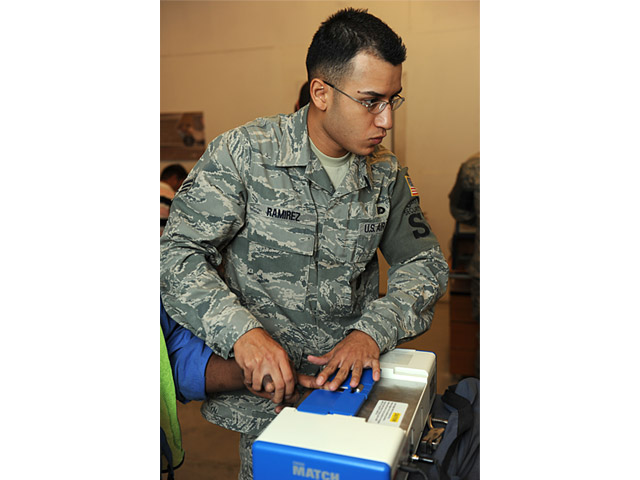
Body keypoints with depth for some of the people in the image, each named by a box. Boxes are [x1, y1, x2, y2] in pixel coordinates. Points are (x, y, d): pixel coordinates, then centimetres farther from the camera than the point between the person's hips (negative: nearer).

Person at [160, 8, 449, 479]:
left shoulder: (386, 172, 1)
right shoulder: (242, 153, -11)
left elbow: (426, 262, 2)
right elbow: (179, 253, -12)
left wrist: (373, 331, -16)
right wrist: (239, 329, -29)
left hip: (356, 380, 4)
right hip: (267, 388, -3)